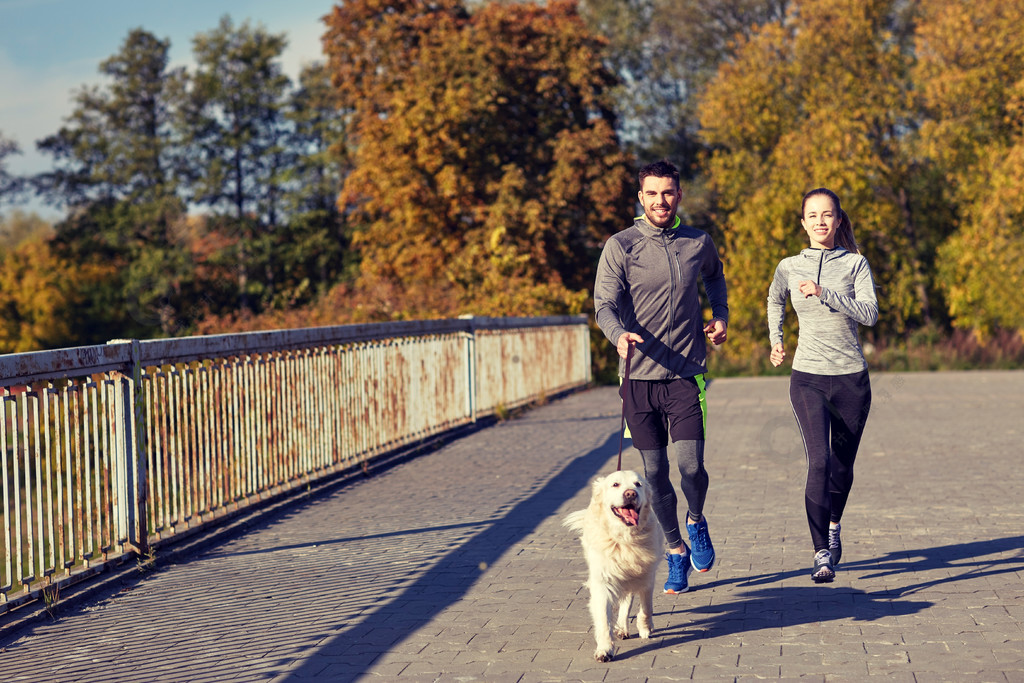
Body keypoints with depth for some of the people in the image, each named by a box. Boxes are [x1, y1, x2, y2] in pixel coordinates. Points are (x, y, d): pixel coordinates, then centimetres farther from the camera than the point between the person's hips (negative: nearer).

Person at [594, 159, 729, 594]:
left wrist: (720, 315, 12)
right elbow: (604, 303, -10)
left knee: (690, 465, -11)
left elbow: (715, 277, 30)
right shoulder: (620, 246, -1)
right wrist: (619, 335, -31)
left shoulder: (699, 243, 7)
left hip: (686, 374, 1)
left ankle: (696, 521, 22)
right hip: (639, 377, 0)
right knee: (655, 472, 5)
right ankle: (675, 551, 24)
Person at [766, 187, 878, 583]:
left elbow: (870, 313, -14)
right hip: (808, 378, -1)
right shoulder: (789, 267, 4)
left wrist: (824, 294, -21)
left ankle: (833, 524, 41)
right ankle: (822, 554, -15)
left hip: (851, 378, 1)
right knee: (819, 463, -16)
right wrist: (775, 341, 20)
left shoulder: (855, 264, 0)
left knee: (843, 465, 12)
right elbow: (775, 300, 26)